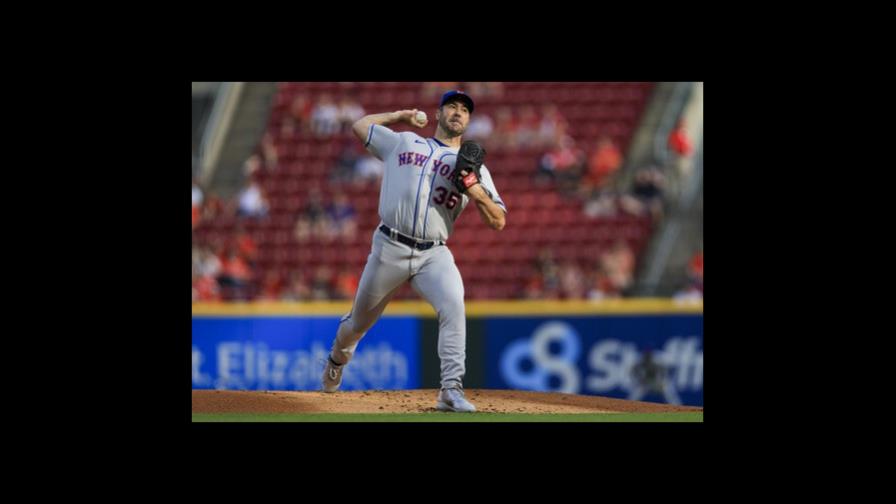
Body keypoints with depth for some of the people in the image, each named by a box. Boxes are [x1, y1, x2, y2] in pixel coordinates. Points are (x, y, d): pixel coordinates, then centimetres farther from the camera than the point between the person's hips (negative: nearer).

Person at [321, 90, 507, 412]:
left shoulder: (473, 167, 11)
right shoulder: (403, 143, 13)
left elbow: (497, 221, 3)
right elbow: (360, 126, 25)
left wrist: (471, 186, -11)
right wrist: (400, 116, 30)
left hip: (434, 255, 0)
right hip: (390, 249, 0)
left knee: (453, 304, -29)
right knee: (360, 321, 13)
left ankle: (451, 391, -32)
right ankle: (338, 358, 47)